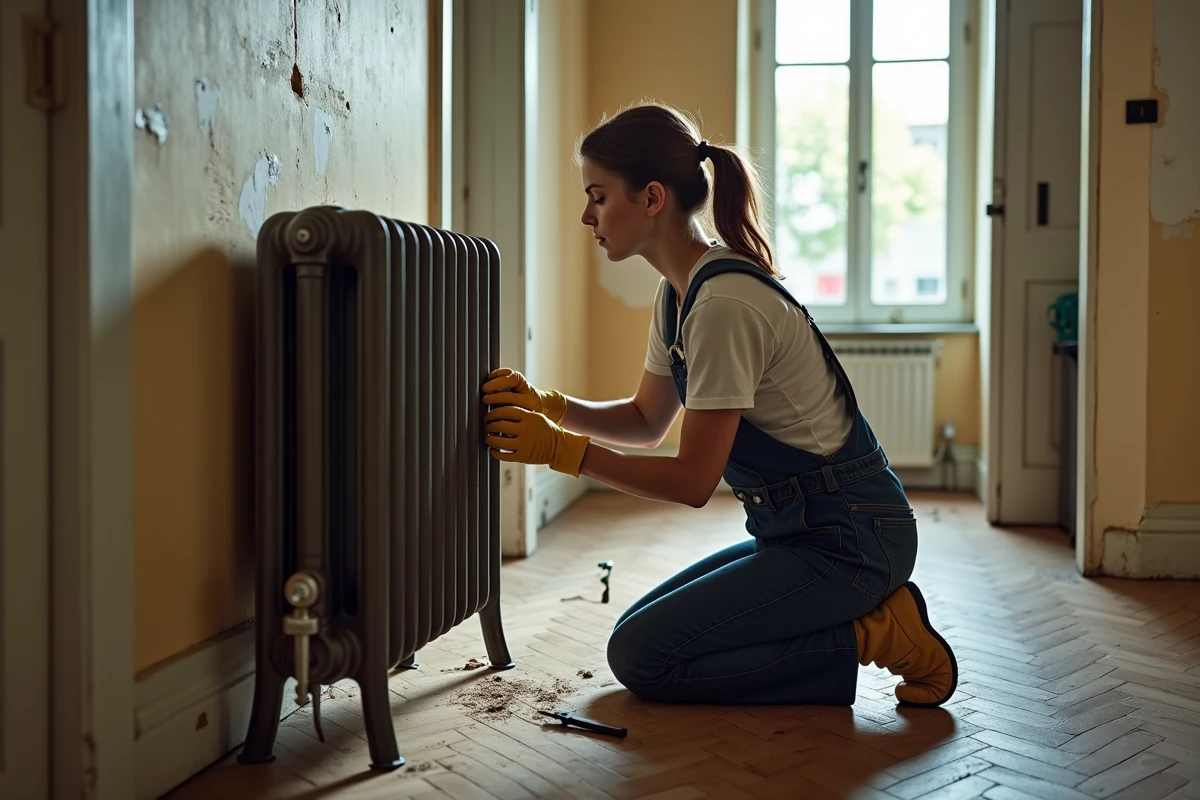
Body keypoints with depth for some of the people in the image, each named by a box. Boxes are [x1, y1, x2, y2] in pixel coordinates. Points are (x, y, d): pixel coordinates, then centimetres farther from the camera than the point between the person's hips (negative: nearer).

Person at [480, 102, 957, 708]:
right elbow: (647, 420, 15)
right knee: (640, 629, 11)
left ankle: (875, 636, -4)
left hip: (848, 541, -10)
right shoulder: (678, 293, 6)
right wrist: (546, 407, 0)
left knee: (642, 656, -11)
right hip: (797, 530, 10)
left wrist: (559, 449, -19)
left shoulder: (724, 304, -24)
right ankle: (869, 612, 10)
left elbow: (694, 480, -22)